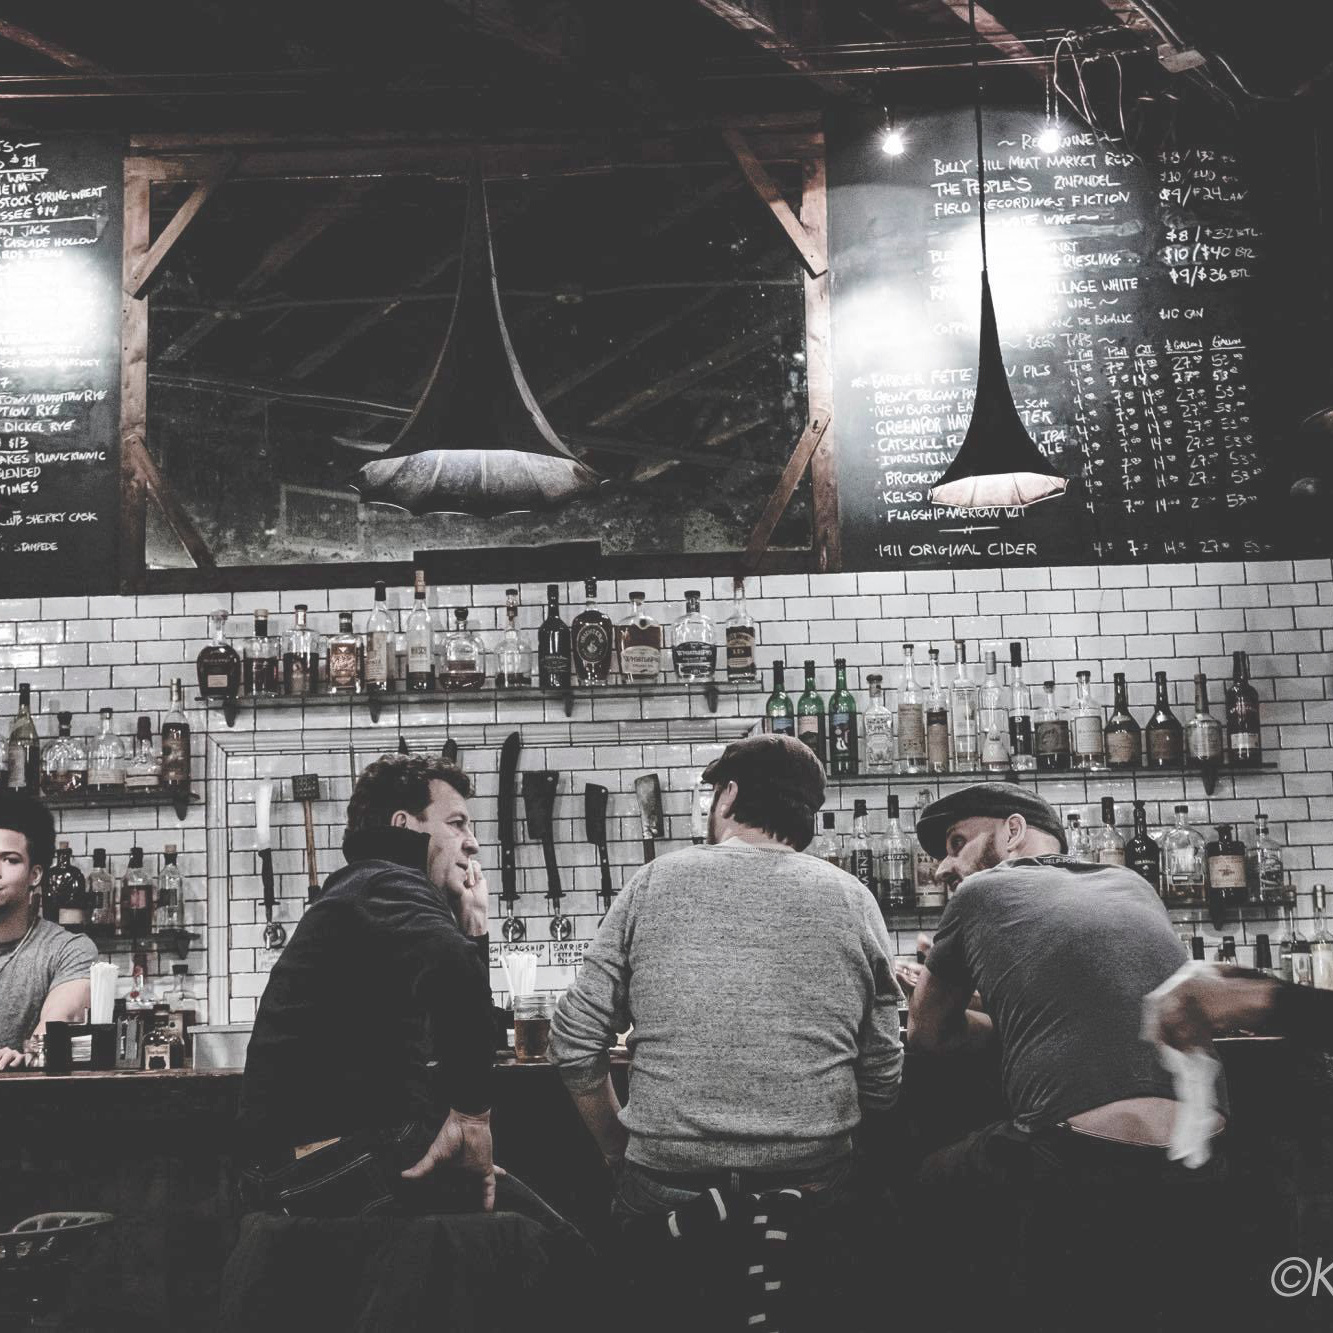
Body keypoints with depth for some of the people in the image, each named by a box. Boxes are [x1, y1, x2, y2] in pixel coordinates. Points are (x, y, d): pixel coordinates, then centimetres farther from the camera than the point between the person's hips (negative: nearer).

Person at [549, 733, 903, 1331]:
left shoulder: (654, 883, 0)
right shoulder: (852, 900, 2)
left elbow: (574, 1043, 0)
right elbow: (882, 1076, 4)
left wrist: (619, 1150, 13)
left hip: (664, 1191, -1)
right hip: (816, 1193, 1)